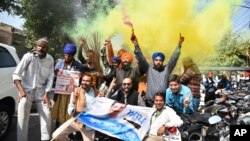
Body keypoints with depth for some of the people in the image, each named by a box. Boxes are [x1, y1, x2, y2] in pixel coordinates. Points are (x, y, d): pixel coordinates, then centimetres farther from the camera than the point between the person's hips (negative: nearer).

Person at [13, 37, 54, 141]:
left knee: (46, 115, -1)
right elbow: (16, 74, -13)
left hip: (41, 91, 2)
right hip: (27, 90, -2)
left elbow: (50, 78, 0)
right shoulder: (28, 56, -11)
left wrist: (46, 94, -8)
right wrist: (21, 91, -23)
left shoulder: (50, 59, -3)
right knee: (22, 118, -4)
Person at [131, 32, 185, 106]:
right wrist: (136, 44, -15)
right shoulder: (149, 69, 6)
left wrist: (179, 45, -6)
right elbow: (141, 58, -3)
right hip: (150, 102, -1)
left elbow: (173, 59, 3)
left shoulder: (167, 69, 9)